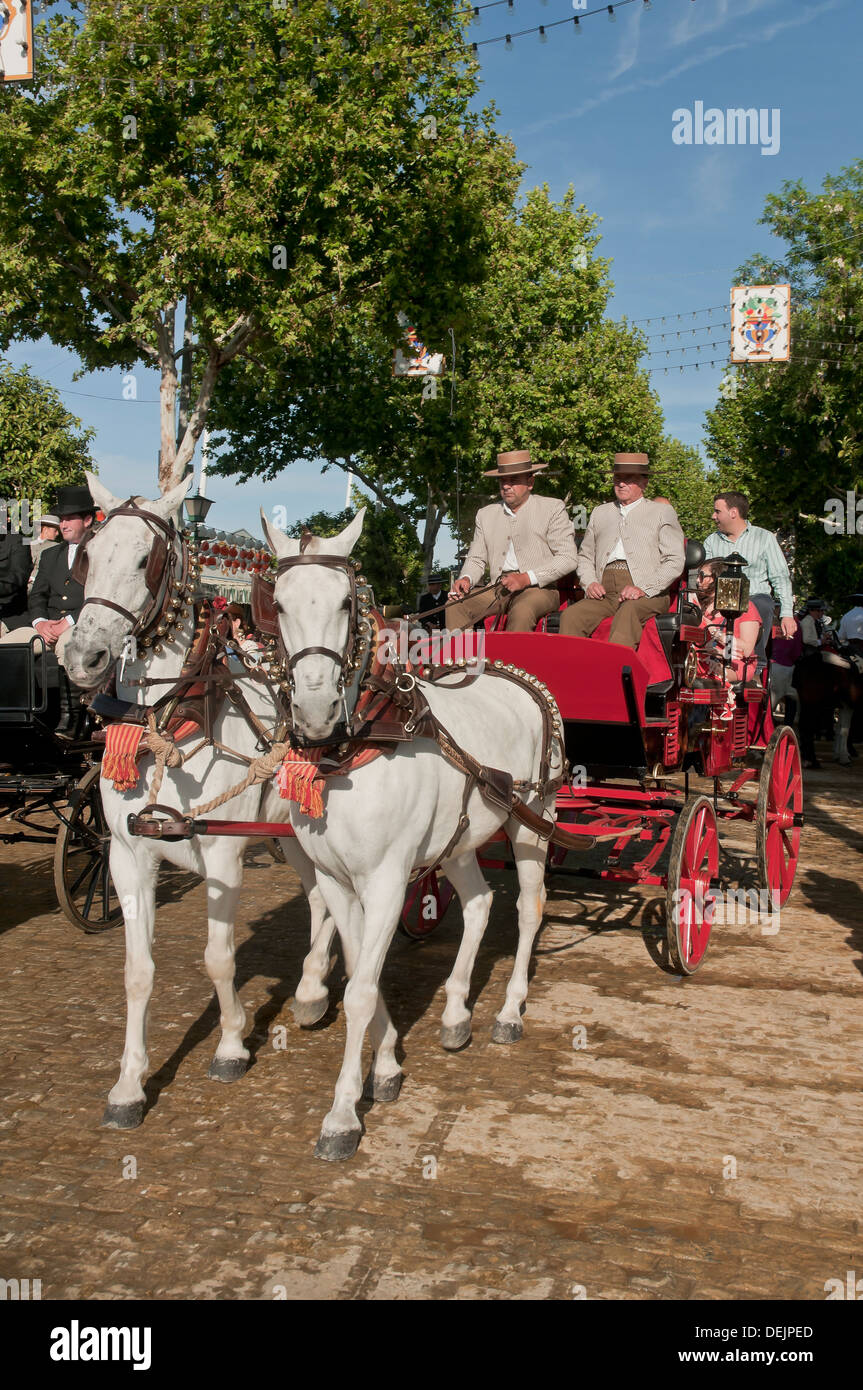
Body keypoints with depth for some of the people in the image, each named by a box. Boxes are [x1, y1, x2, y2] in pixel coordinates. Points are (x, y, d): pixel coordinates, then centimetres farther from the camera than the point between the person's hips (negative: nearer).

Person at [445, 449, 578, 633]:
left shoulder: (552, 508, 4)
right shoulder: (486, 514, 18)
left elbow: (568, 558, -4)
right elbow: (476, 559, 19)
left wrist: (527, 578, -16)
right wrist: (466, 579, -5)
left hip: (539, 588, -4)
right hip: (498, 588, 5)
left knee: (522, 612, -36)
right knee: (455, 606, -19)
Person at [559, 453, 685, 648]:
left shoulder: (662, 512, 14)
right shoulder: (600, 513, 27)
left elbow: (675, 561, 3)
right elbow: (585, 556, 27)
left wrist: (644, 589, -12)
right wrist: (590, 583, 4)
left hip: (648, 595, -3)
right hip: (605, 593, 4)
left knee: (627, 613, -38)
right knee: (570, 615, -27)